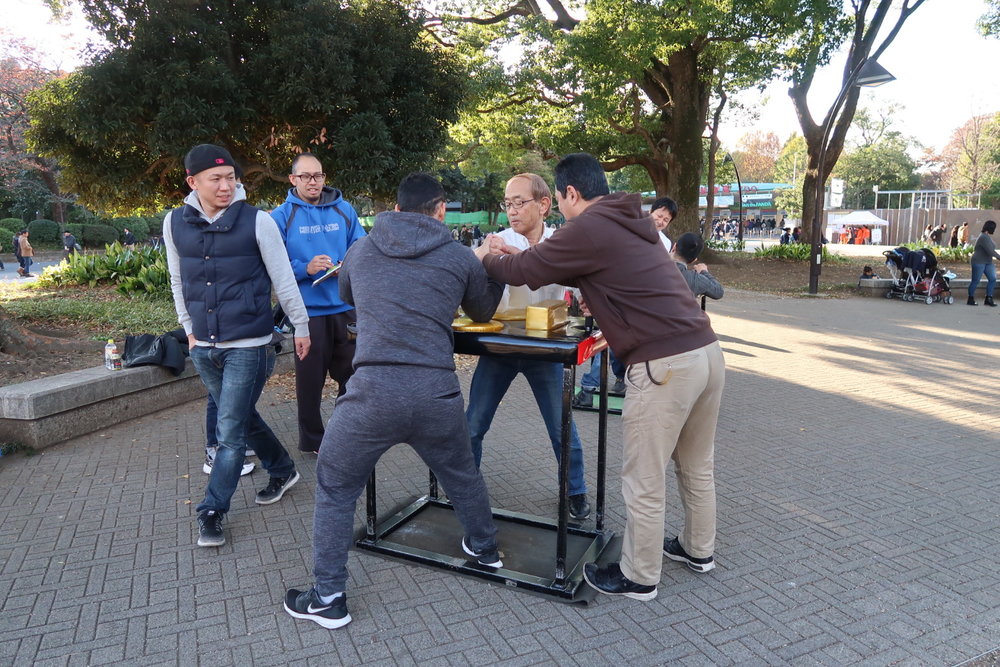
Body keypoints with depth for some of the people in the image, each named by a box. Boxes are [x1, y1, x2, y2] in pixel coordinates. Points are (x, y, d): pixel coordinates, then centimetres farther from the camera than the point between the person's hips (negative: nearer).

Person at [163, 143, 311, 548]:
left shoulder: (256, 221, -9)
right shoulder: (174, 223, 2)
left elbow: (282, 279, -4)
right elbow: (179, 281, 14)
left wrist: (301, 326, 0)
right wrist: (189, 328, 15)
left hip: (248, 347, -5)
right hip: (204, 348, 5)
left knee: (231, 432, -2)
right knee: (243, 419, 18)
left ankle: (212, 512, 13)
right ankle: (282, 470, 39)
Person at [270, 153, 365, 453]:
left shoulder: (344, 210, 7)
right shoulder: (282, 217, -2)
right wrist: (305, 268, -20)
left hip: (346, 306, 3)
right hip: (307, 310, -3)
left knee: (351, 372, 14)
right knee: (310, 378, 8)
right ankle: (312, 440, 25)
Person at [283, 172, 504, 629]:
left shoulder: (360, 251, 11)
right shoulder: (460, 257, 7)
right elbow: (484, 311, 24)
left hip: (374, 390, -1)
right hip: (437, 392, 2)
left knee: (335, 488, 18)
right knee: (462, 475, 28)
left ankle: (328, 599, 23)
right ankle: (484, 547, 50)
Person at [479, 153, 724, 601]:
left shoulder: (588, 228, -9)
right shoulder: (630, 223, 19)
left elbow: (526, 272, -2)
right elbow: (588, 272, 28)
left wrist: (489, 259, 20)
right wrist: (516, 257, 27)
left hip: (664, 365, -9)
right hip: (707, 350, 9)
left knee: (644, 482, 7)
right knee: (697, 467, 24)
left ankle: (638, 578, 23)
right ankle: (699, 549, 43)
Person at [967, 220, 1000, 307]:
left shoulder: (988, 237, 13)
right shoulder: (984, 237, -19)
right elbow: (990, 251, -24)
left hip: (988, 262, 10)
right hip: (979, 262, -10)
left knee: (992, 279, 1)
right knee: (976, 281, -2)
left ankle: (988, 299, 6)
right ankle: (971, 299, 8)